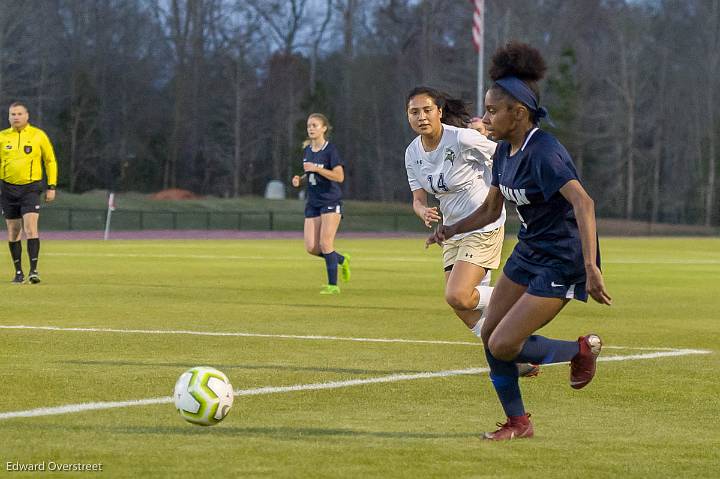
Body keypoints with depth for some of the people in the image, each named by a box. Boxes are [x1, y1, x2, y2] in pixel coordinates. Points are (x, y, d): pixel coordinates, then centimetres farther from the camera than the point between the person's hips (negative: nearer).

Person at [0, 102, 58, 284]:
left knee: (31, 228, -16)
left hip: (31, 187, -3)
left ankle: (33, 270, -16)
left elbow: (50, 161, 7)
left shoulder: (38, 135, 0)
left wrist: (52, 187, 1)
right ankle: (18, 272, 15)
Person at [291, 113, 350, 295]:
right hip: (313, 202, 7)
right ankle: (341, 260, 24)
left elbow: (339, 176, -17)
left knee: (325, 243, -12)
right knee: (311, 247, -2)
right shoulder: (307, 151, 10)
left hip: (331, 201, -7)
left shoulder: (330, 150, -11)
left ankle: (333, 285, -2)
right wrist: (300, 179, 1)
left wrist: (316, 169, -23)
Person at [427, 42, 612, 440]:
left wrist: (591, 268, -42)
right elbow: (491, 209, 16)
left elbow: (583, 203, -35)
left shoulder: (543, 152, -25)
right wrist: (451, 230, -2)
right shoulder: (504, 151, 4)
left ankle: (582, 350, 11)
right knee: (490, 336, 7)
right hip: (529, 253, 9)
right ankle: (517, 422, 22)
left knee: (503, 346, -12)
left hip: (562, 261, -9)